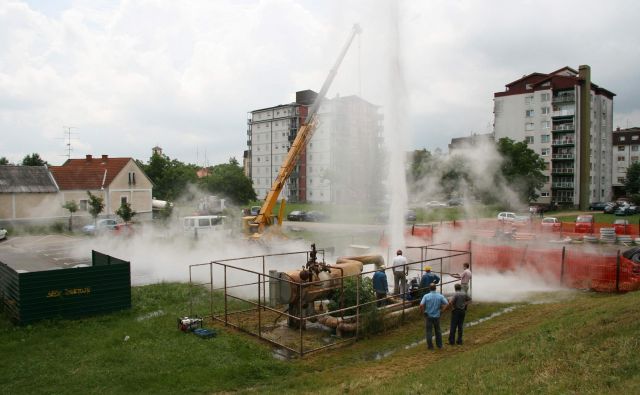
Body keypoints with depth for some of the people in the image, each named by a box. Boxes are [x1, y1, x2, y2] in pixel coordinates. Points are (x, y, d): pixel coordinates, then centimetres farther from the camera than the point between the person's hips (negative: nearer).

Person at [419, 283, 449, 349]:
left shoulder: (426, 296, -12)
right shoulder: (440, 296, -6)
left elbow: (421, 305, -20)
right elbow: (447, 304, -7)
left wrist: (422, 311, -3)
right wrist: (440, 307, 4)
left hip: (429, 316, -2)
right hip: (437, 316, 2)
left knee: (429, 331, 8)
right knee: (438, 330, 18)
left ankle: (430, 346, 12)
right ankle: (439, 345, 26)